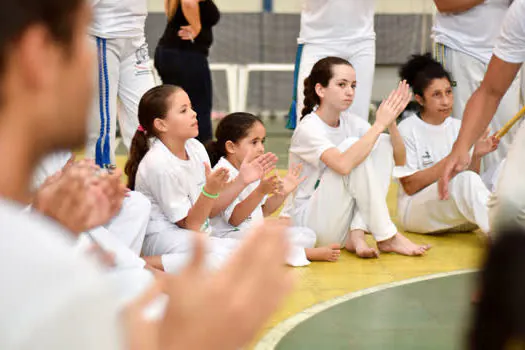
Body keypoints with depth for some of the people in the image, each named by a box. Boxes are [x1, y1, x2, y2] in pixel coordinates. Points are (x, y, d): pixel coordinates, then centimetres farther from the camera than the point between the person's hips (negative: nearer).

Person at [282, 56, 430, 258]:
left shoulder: (351, 123, 5)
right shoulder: (308, 129, -17)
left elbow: (399, 160, -1)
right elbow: (343, 165, -36)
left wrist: (391, 123, -19)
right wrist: (379, 124, -29)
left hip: (340, 224, 7)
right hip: (306, 222, -7)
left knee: (383, 143, -5)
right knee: (352, 146, -24)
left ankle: (357, 234, -15)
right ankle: (387, 238, -18)